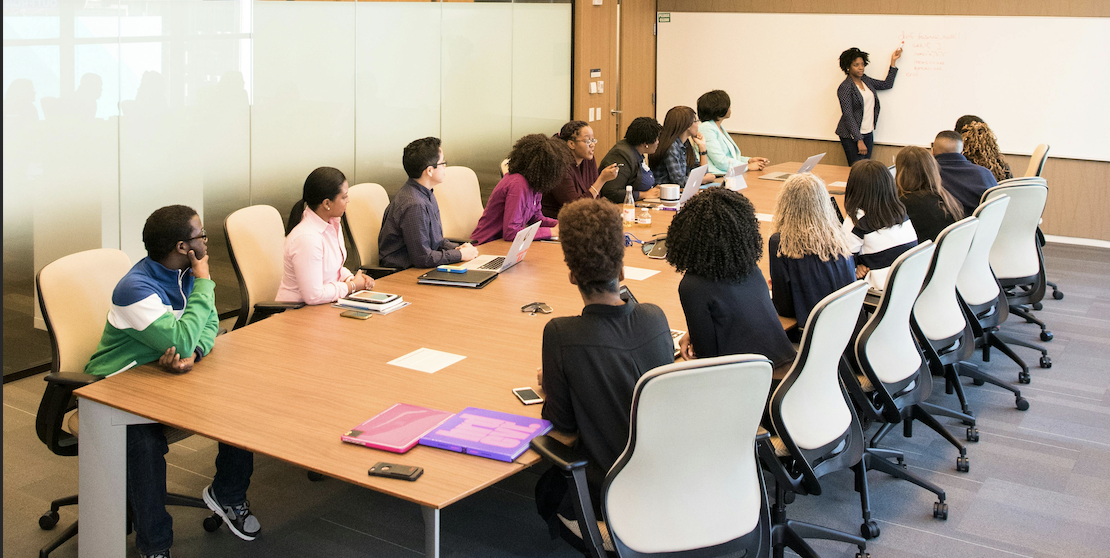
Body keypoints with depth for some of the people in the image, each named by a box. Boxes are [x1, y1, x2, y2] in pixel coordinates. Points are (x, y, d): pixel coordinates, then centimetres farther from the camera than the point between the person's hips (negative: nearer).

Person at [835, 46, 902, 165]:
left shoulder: (865, 79, 10)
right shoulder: (845, 87, -13)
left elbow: (887, 84, 23)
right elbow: (848, 116, -16)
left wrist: (893, 61, 18)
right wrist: (859, 140, -18)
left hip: (868, 133, 7)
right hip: (852, 135, -7)